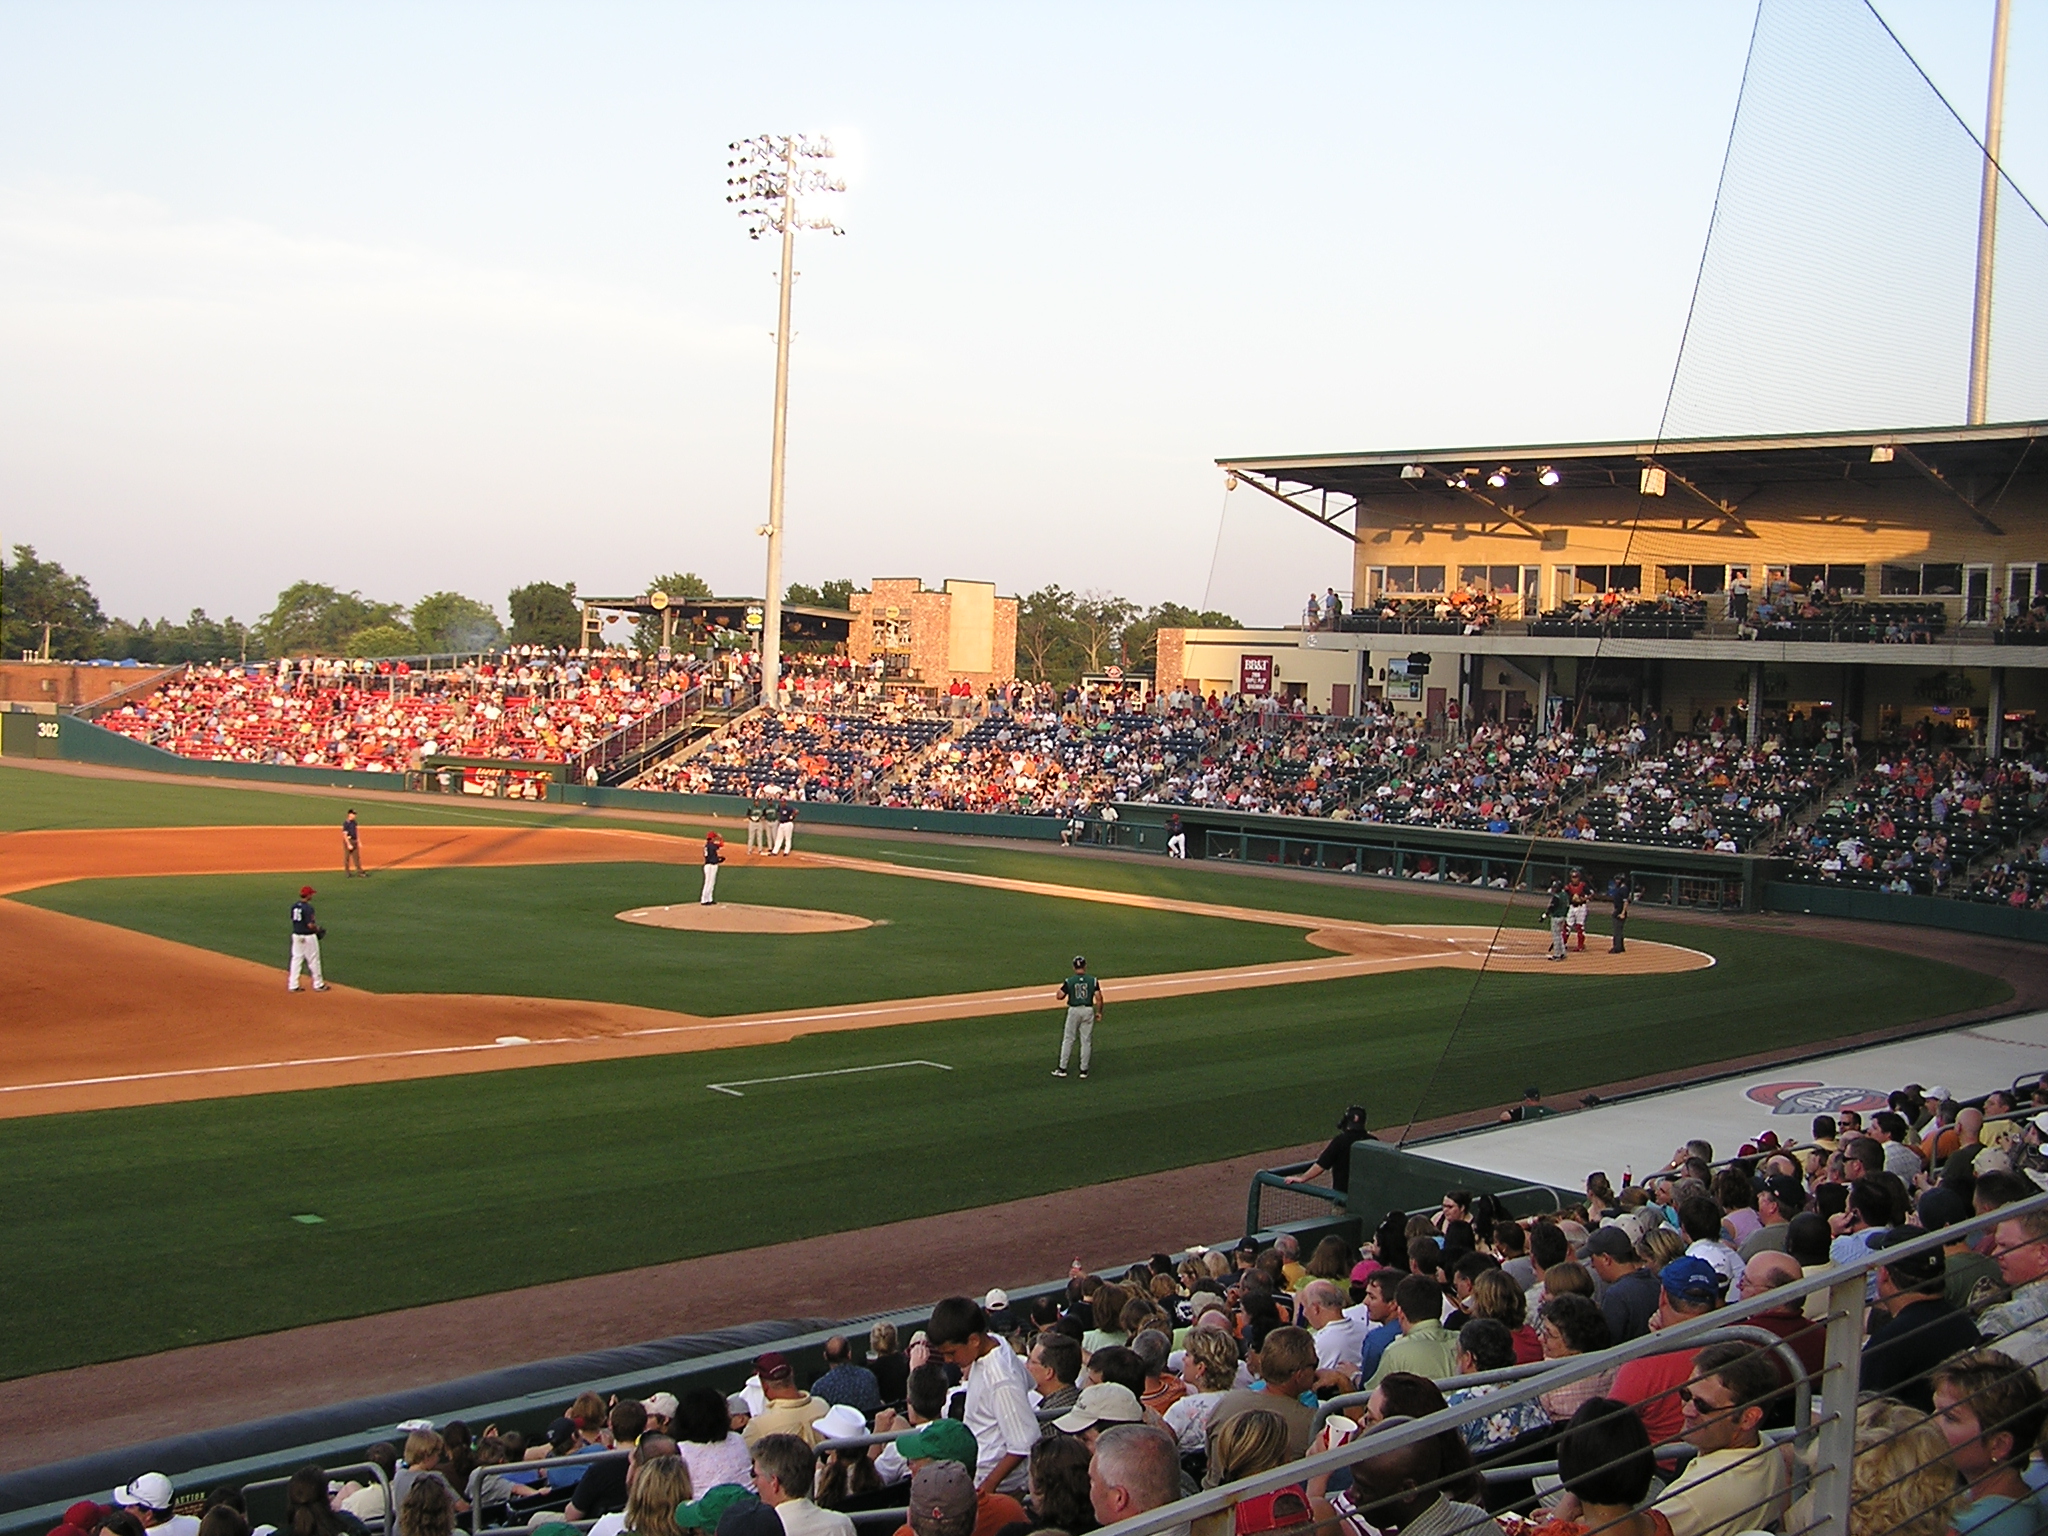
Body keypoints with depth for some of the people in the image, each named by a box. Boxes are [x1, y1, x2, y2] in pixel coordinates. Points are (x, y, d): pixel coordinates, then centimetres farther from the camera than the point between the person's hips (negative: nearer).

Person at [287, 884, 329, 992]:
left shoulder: (294, 906, 3)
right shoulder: (308, 908, -21)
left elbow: (294, 919, 11)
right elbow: (310, 925, -24)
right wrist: (317, 928, -3)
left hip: (296, 935, 7)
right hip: (308, 937, -7)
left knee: (296, 959, 11)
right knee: (314, 960, 5)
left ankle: (293, 985, 12)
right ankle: (318, 985, 15)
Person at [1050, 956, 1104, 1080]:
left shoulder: (1069, 981, -7)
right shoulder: (1093, 980, -4)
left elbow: (1059, 996, -10)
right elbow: (1098, 998, -8)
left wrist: (1061, 988, 10)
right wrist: (1099, 1012, 3)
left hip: (1074, 1010, -1)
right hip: (1088, 1010, 1)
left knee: (1068, 1039, 9)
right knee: (1086, 1041, 8)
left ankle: (1062, 1069, 10)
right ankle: (1084, 1070, 10)